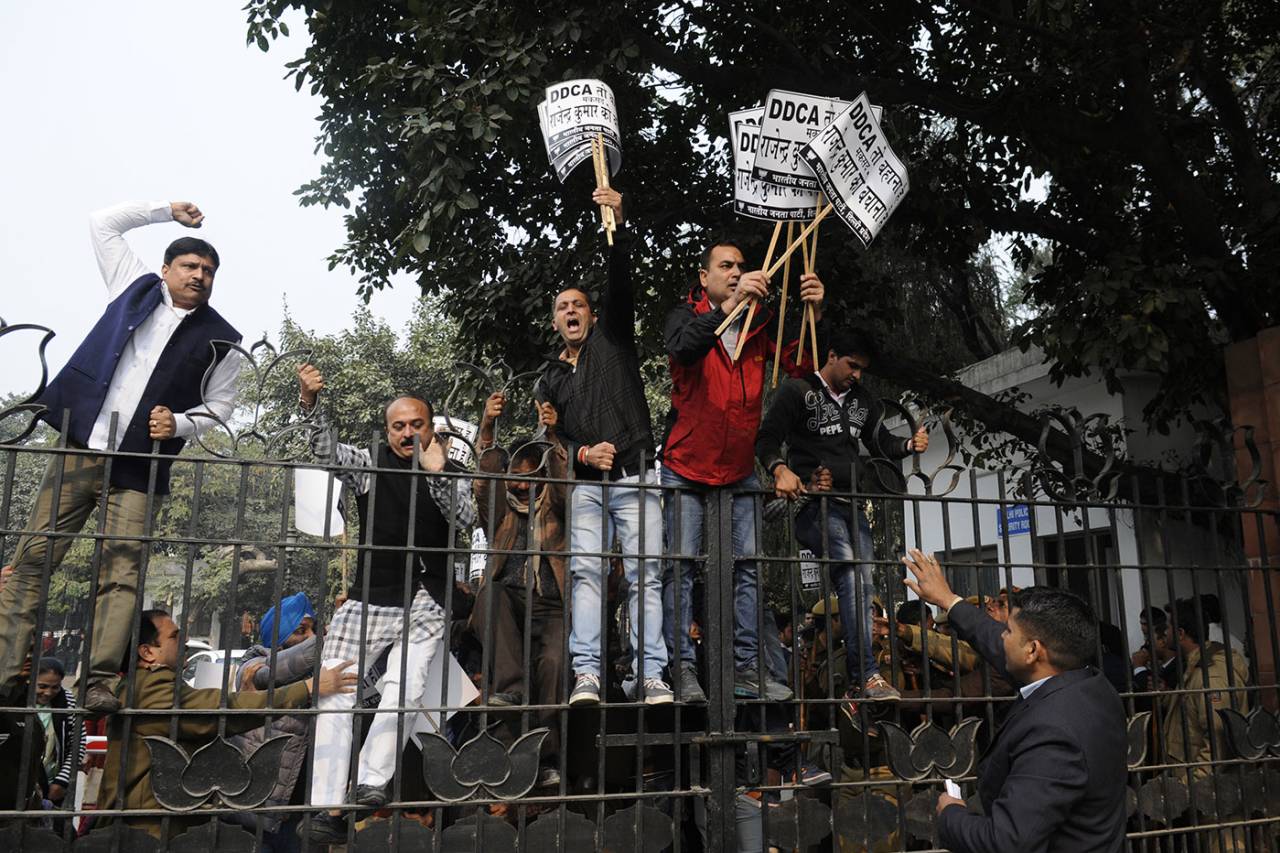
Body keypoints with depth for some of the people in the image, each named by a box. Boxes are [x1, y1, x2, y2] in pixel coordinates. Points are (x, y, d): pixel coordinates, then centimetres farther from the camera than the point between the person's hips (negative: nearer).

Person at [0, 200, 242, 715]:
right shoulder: (136, 289, 11)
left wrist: (181, 424, -8)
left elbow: (220, 403, 9)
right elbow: (103, 223, 18)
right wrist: (166, 211, 18)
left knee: (121, 572, -8)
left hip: (139, 468, -1)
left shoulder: (219, 339, 7)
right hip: (80, 448, 2)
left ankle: (102, 684, -8)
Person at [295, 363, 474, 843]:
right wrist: (310, 402, -26)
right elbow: (325, 451, -9)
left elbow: (465, 519, -11)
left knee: (406, 691, -20)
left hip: (424, 607, -1)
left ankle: (371, 782, -12)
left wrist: (437, 473, -26)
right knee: (335, 696, -5)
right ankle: (328, 808, -2)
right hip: (368, 601, 1)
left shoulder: (452, 479, 6)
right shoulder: (370, 467, 6)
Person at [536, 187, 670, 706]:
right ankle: (586, 674, -9)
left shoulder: (611, 338, 14)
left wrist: (619, 225, -15)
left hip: (634, 478, -2)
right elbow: (548, 438, 13)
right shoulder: (549, 380, 21)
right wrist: (582, 453, -8)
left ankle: (651, 675, -9)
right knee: (586, 571, -8)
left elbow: (621, 284, -2)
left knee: (644, 574, -7)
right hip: (585, 483, 3)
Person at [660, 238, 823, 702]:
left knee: (748, 566, 4)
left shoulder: (761, 322, 5)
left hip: (740, 467, 4)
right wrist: (732, 304, -37)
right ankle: (682, 668, 2)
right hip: (686, 463, -3)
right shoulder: (686, 315, -3)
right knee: (681, 564, -4)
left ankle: (747, 668, 11)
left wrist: (814, 315, -22)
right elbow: (683, 348, -27)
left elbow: (800, 365, -5)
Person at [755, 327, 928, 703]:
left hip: (851, 505, 7)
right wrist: (780, 469, -26)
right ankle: (866, 675, -24)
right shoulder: (797, 391, 0)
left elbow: (880, 442, 24)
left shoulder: (862, 400, 20)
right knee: (851, 574, -23)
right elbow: (767, 439, -6)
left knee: (863, 585, 1)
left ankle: (858, 682, 5)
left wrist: (909, 445, 2)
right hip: (813, 503, -7)